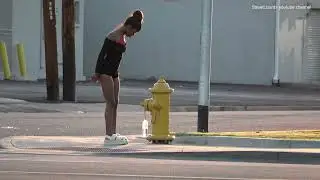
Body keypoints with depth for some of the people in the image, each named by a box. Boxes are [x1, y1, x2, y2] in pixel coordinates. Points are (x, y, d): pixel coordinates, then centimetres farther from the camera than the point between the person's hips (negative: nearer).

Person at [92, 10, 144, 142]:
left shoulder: (123, 37, 11)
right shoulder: (113, 36, -16)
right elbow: (102, 54, -17)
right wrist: (97, 73, -16)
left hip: (114, 72, 9)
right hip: (105, 72, -9)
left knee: (115, 103, 8)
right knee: (111, 103, -10)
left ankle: (113, 133, 11)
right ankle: (108, 135, -10)